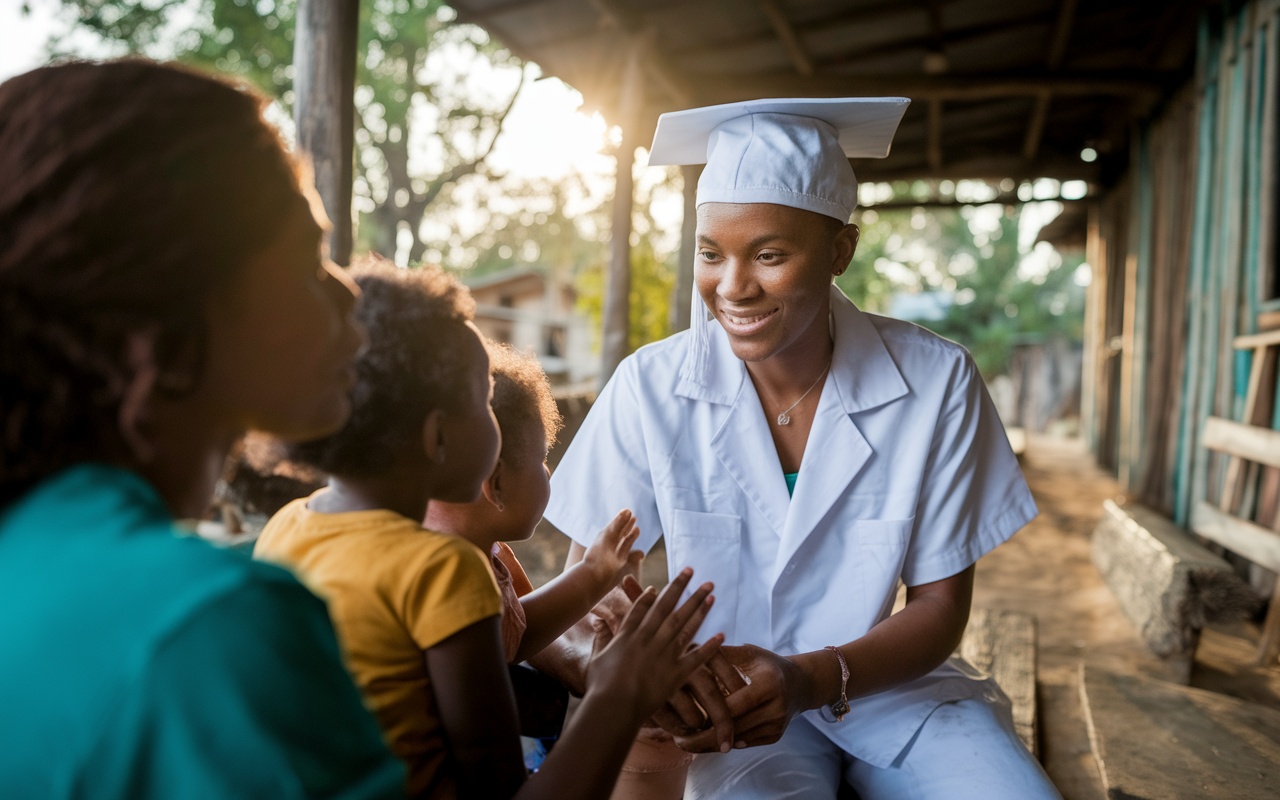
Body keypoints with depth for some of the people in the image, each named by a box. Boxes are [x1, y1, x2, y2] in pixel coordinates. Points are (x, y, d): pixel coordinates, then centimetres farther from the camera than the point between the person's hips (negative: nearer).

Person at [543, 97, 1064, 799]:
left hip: (892, 684, 2)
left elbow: (940, 605, -6)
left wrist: (809, 679, -24)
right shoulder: (651, 387, -13)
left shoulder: (937, 383, -12)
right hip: (734, 706, -1)